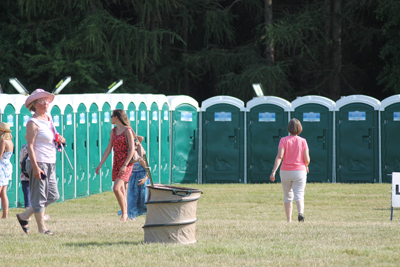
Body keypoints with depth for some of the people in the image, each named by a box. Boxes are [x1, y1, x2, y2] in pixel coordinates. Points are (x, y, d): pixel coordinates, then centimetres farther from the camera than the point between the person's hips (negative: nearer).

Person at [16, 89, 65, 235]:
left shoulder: (48, 118, 14)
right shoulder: (33, 123, -11)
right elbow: (30, 146, -15)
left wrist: (59, 140, 6)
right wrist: (35, 167, -21)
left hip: (50, 163, 9)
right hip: (39, 162, -9)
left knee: (53, 196, 11)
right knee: (39, 196, -2)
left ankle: (24, 216, 21)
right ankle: (42, 228, 5)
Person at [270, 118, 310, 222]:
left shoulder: (284, 140, -4)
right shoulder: (302, 141, -2)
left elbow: (280, 156, -16)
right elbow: (306, 159, -5)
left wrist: (274, 171, -20)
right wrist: (306, 166, 18)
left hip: (285, 171, 1)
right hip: (299, 171, -1)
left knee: (287, 197, 15)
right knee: (299, 196, -4)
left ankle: (289, 220, 18)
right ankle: (301, 213, -33)